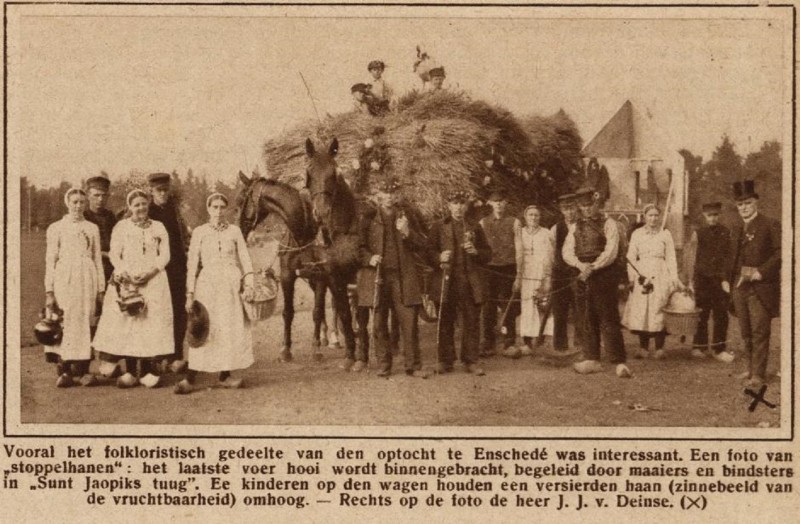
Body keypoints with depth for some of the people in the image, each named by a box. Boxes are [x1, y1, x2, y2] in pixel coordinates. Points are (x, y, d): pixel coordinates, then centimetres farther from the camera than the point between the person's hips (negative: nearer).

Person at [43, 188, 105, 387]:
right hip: (64, 279, -2)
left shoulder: (92, 228, 13)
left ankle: (83, 370, 2)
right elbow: (50, 260, 4)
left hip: (87, 281, 2)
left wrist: (100, 288, 9)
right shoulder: (56, 228, 7)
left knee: (85, 324, -1)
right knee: (64, 324, -6)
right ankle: (64, 371, -3)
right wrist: (49, 290, -2)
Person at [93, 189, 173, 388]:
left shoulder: (158, 227, 11)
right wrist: (126, 275, -14)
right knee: (126, 323, -6)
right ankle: (130, 371, -4)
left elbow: (165, 255, 4)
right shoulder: (121, 226, 8)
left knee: (152, 323, -5)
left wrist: (149, 272, -11)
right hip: (127, 281, -1)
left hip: (153, 281, 1)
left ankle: (149, 370, -2)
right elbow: (114, 255, 2)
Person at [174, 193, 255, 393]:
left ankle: (225, 375, 12)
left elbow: (245, 260, 7)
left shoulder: (234, 231, 7)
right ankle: (190, 378, -5)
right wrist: (190, 293, -3)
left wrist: (250, 287, -2)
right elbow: (192, 264, 2)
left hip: (232, 284, 2)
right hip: (207, 284, -2)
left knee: (232, 330, 2)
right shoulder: (200, 232, 4)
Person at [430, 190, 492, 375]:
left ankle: (471, 361, 7)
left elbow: (488, 254, 11)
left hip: (471, 283, 1)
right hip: (447, 282, -1)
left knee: (472, 322, 1)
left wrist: (476, 251, -9)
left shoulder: (475, 228, 12)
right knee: (445, 323, 2)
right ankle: (445, 361, 11)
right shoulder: (440, 229, 10)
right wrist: (439, 258, -11)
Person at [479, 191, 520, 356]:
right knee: (488, 307, 1)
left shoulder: (514, 222, 4)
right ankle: (487, 345, 6)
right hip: (489, 268, 2)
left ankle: (509, 344, 9)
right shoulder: (483, 223, 10)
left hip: (508, 269, -2)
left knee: (508, 307, 0)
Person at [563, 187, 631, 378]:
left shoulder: (608, 224, -2)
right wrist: (580, 265, -14)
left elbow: (610, 252, -12)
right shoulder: (576, 227, 14)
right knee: (588, 321, 11)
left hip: (603, 275, -5)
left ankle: (620, 363, -9)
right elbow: (567, 251, 4)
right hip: (583, 277, 5)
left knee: (608, 320, -9)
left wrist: (592, 267, -20)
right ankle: (591, 360, 19)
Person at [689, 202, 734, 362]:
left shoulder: (726, 233, 5)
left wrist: (726, 278, -5)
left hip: (720, 279, 0)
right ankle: (699, 346, 13)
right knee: (702, 314, 2)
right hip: (702, 279, 0)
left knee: (721, 316, 1)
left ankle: (718, 348, 9)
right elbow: (693, 258, 7)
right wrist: (690, 280, 2)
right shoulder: (699, 233, 6)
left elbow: (728, 257, 4)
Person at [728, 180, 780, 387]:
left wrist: (761, 272, -18)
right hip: (739, 286, 6)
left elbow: (780, 253, -12)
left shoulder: (770, 225, -5)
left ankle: (758, 374, -1)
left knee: (760, 331, -6)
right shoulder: (736, 229, 15)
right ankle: (751, 367, 24)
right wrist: (730, 281, 11)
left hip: (761, 287, -6)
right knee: (746, 331, 12)